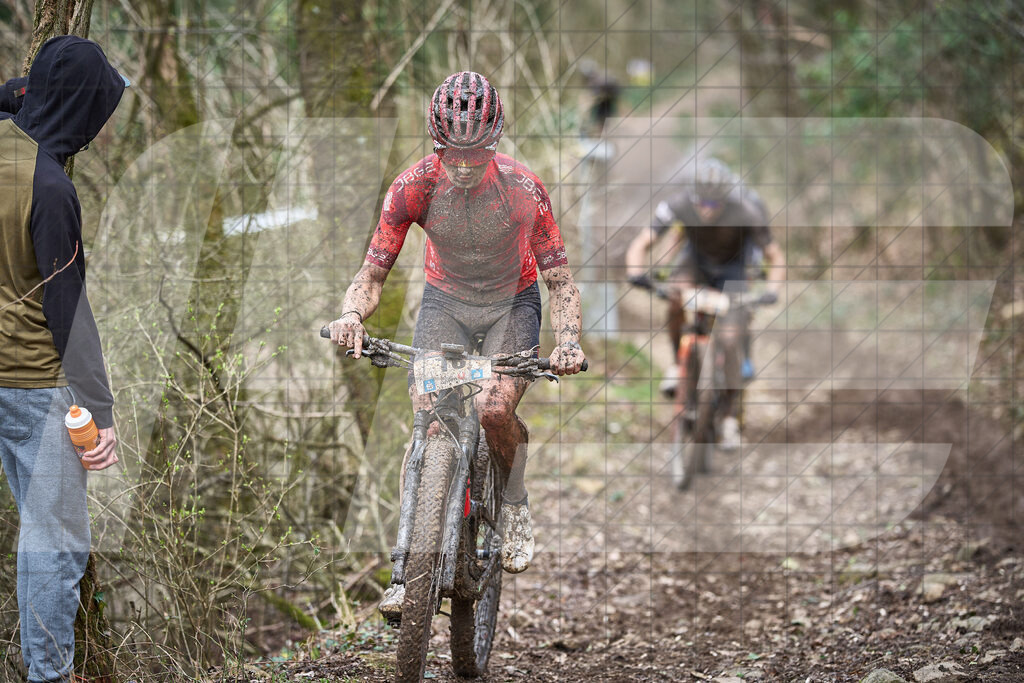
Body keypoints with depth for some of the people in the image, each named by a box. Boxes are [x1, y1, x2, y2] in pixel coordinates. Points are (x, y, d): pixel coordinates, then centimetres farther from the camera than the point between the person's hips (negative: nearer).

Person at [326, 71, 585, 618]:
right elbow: (374, 269, -15)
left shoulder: (522, 189, -25)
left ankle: (515, 505, 4)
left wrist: (568, 339, -35)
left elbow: (558, 275, -18)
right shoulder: (414, 186, -22)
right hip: (446, 301, 2)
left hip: (511, 303, -2)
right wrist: (352, 313, -36)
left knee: (495, 409, -27)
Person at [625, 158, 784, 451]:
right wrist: (635, 273, -47)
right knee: (676, 298, -33)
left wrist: (772, 290, -44)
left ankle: (730, 417, 0)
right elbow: (641, 244, -26)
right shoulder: (677, 205, -31)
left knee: (730, 340, -17)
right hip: (695, 262, 1)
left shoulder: (747, 212, -34)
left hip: (733, 270, -1)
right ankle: (680, 364, -9)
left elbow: (774, 256, -25)